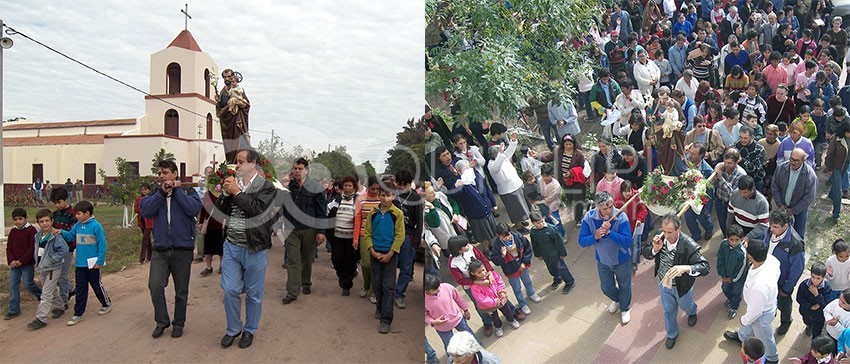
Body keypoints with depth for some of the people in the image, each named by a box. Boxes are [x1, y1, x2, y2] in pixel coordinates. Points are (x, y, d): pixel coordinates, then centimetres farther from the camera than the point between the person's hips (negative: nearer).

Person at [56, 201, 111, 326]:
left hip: (92, 264, -5)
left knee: (97, 285, 10)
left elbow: (102, 244, -15)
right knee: (80, 289, 9)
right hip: (80, 263, 6)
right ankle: (78, 314, 15)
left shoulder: (96, 226, -15)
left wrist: (100, 261, -15)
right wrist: (61, 232, -9)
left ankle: (107, 304, 32)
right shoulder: (77, 225, 4)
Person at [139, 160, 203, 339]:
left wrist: (177, 190, -11)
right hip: (160, 250, 2)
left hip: (183, 250, -2)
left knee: (181, 291, 9)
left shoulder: (188, 191, 1)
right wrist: (162, 192, -13)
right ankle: (162, 321, 12)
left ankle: (178, 323, 26)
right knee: (155, 286, -9)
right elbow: (144, 211, -7)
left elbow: (195, 209, -18)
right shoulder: (155, 193, 10)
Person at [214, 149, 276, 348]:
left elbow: (258, 209, -23)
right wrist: (225, 193, -9)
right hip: (231, 246, 4)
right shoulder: (232, 182, 6)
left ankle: (250, 330, 27)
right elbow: (218, 211, 7)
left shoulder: (266, 186, -8)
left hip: (254, 249, -4)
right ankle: (233, 329, 26)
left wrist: (237, 192, -17)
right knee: (229, 290, 6)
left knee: (253, 294, 9)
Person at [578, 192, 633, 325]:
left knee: (624, 286, 21)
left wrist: (609, 232, -43)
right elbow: (582, 241, -20)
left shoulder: (621, 217, -29)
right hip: (602, 261, 3)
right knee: (606, 288, 23)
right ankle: (616, 299, 58)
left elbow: (627, 242, -32)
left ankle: (625, 309, 51)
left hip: (622, 260, -2)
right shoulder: (589, 218, -22)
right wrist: (595, 237, -39)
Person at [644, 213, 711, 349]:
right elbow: (646, 253, -10)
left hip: (681, 286, -3)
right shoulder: (660, 236, -23)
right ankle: (672, 333, 53)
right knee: (668, 310, 26)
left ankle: (692, 312, 67)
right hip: (663, 282, 3)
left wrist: (686, 268, -55)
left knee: (685, 305, 31)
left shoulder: (688, 245, -36)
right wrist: (655, 249, -33)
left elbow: (705, 267, -37)